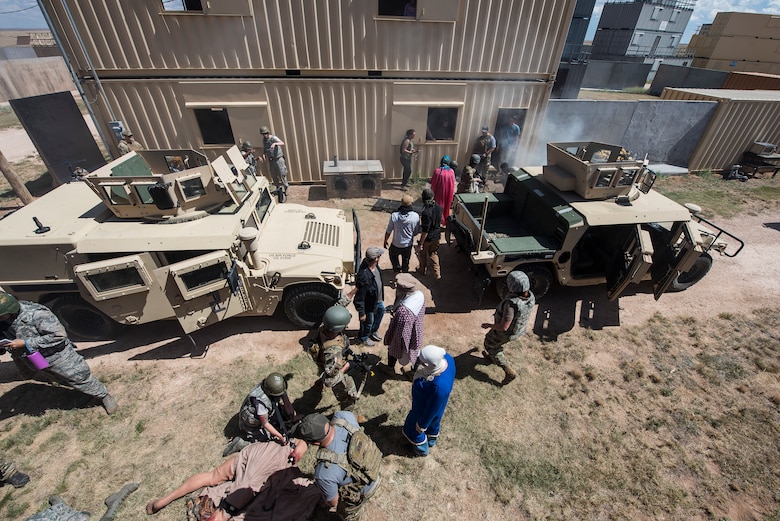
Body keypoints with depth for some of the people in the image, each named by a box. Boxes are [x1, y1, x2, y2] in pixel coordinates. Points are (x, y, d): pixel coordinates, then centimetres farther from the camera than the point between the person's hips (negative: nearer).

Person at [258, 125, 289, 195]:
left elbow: (282, 143, -29)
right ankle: (278, 188, 25)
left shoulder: (274, 138, -13)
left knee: (282, 174, -6)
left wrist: (275, 143, -45)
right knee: (273, 175, 10)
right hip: (271, 160, 6)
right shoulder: (264, 140, 7)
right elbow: (264, 149, 17)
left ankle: (285, 188, 5)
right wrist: (263, 155, -3)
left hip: (278, 159, -6)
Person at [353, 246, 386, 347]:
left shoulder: (374, 265, -16)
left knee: (381, 312, 32)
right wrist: (362, 313, -20)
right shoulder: (364, 276, -42)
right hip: (369, 305, -8)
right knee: (368, 323, 19)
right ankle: (363, 338, 51)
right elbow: (359, 298, -31)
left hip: (378, 299, 8)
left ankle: (373, 331, 59)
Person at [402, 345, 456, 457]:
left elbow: (432, 410, -28)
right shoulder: (446, 357, -27)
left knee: (414, 428, 26)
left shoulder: (440, 386, -47)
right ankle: (431, 441, 66)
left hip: (424, 410, -7)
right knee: (433, 424, 36)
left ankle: (422, 449, 55)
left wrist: (422, 425, -11)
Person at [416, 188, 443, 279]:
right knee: (434, 254, 22)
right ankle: (437, 274, 24)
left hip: (428, 238, -5)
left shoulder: (426, 212, -30)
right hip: (437, 237, 6)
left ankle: (423, 270, 42)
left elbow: (425, 231, -27)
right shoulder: (438, 208, -9)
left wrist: (421, 243, -18)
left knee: (423, 254, 20)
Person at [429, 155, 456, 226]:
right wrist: (452, 194, 9)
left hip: (439, 193, -2)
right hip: (448, 193, 2)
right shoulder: (451, 172, -11)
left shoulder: (437, 171, -17)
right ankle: (445, 221, 35)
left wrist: (432, 193, 4)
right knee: (446, 206, 21)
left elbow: (433, 183, -9)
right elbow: (453, 184, -3)